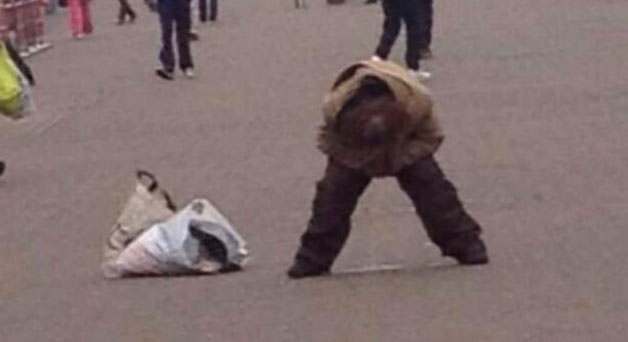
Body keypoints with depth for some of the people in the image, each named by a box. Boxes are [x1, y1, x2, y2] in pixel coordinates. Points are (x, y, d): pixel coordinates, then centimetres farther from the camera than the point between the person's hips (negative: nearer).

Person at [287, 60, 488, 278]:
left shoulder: (417, 103, -38)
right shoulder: (335, 108, -37)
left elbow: (430, 138, -18)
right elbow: (328, 140, -15)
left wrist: (397, 159, -29)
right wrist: (363, 161, -27)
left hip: (406, 150, 0)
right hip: (352, 153, 0)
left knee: (431, 185, -11)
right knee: (333, 191, -14)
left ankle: (465, 244, 1)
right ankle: (314, 257, -3)